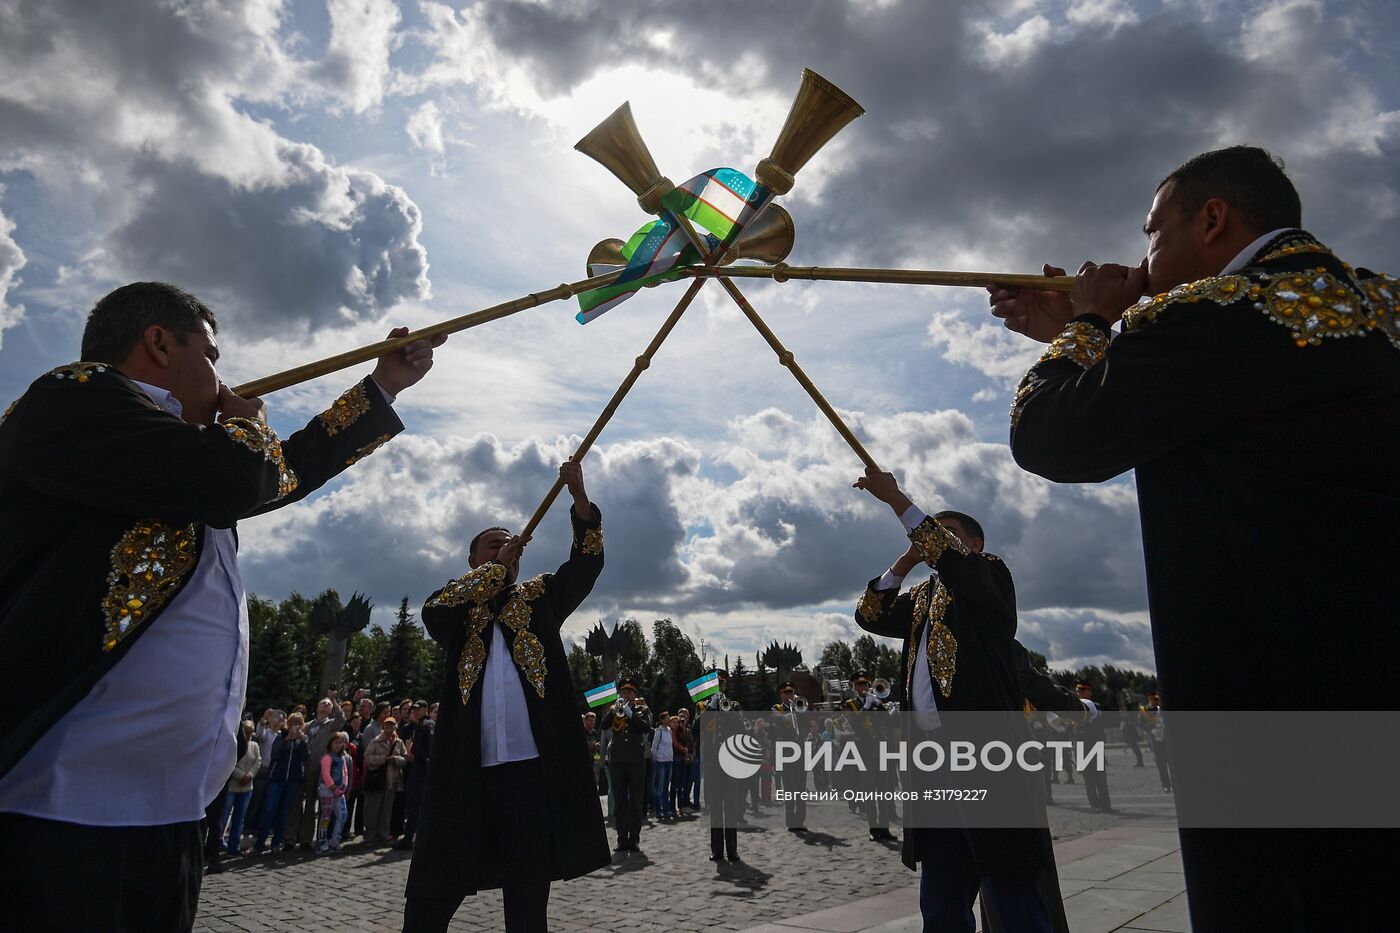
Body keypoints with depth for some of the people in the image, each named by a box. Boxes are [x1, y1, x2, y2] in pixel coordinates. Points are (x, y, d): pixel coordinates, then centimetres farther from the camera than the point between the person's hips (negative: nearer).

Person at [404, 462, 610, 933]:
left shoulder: (540, 595, 15)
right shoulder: (457, 608, 14)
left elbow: (587, 562, 3)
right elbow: (434, 611, -9)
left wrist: (579, 496, -11)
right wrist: (495, 565, -1)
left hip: (533, 769, 0)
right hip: (466, 771, 0)